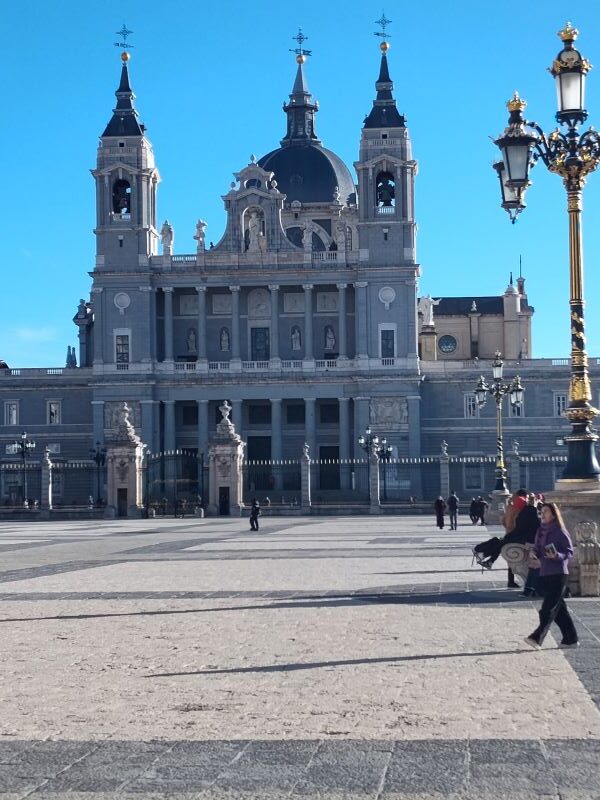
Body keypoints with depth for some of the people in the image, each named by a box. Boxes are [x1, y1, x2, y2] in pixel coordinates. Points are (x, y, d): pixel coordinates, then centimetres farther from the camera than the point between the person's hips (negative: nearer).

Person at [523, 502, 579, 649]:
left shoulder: (560, 532, -9)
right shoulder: (540, 531, 11)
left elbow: (570, 552, -9)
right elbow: (537, 549, 17)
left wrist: (557, 556, -25)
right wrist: (533, 553, -4)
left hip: (558, 574, -8)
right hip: (545, 573, 8)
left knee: (549, 608, -11)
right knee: (559, 608, 12)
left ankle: (538, 637, -16)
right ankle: (571, 639, 20)